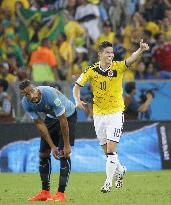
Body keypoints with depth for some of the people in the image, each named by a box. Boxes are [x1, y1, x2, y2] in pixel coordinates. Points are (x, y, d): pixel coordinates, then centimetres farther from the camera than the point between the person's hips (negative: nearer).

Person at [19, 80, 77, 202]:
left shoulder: (50, 95, -38)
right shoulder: (26, 103, -20)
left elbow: (63, 120, -31)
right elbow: (40, 124, -12)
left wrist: (66, 145, -26)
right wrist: (52, 146, -15)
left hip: (68, 115, -6)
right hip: (51, 117, 6)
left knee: (63, 153, -17)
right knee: (43, 153, 1)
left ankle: (61, 194, -17)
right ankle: (45, 193, 10)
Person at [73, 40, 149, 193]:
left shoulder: (118, 67, -9)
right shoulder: (92, 71, -3)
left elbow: (131, 60, -27)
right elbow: (77, 86, 3)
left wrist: (140, 50, -46)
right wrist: (78, 100, -16)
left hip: (115, 113, -3)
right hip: (98, 115, 3)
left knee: (111, 149, -12)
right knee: (107, 150, 12)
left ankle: (108, 181, -6)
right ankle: (120, 170, 38)